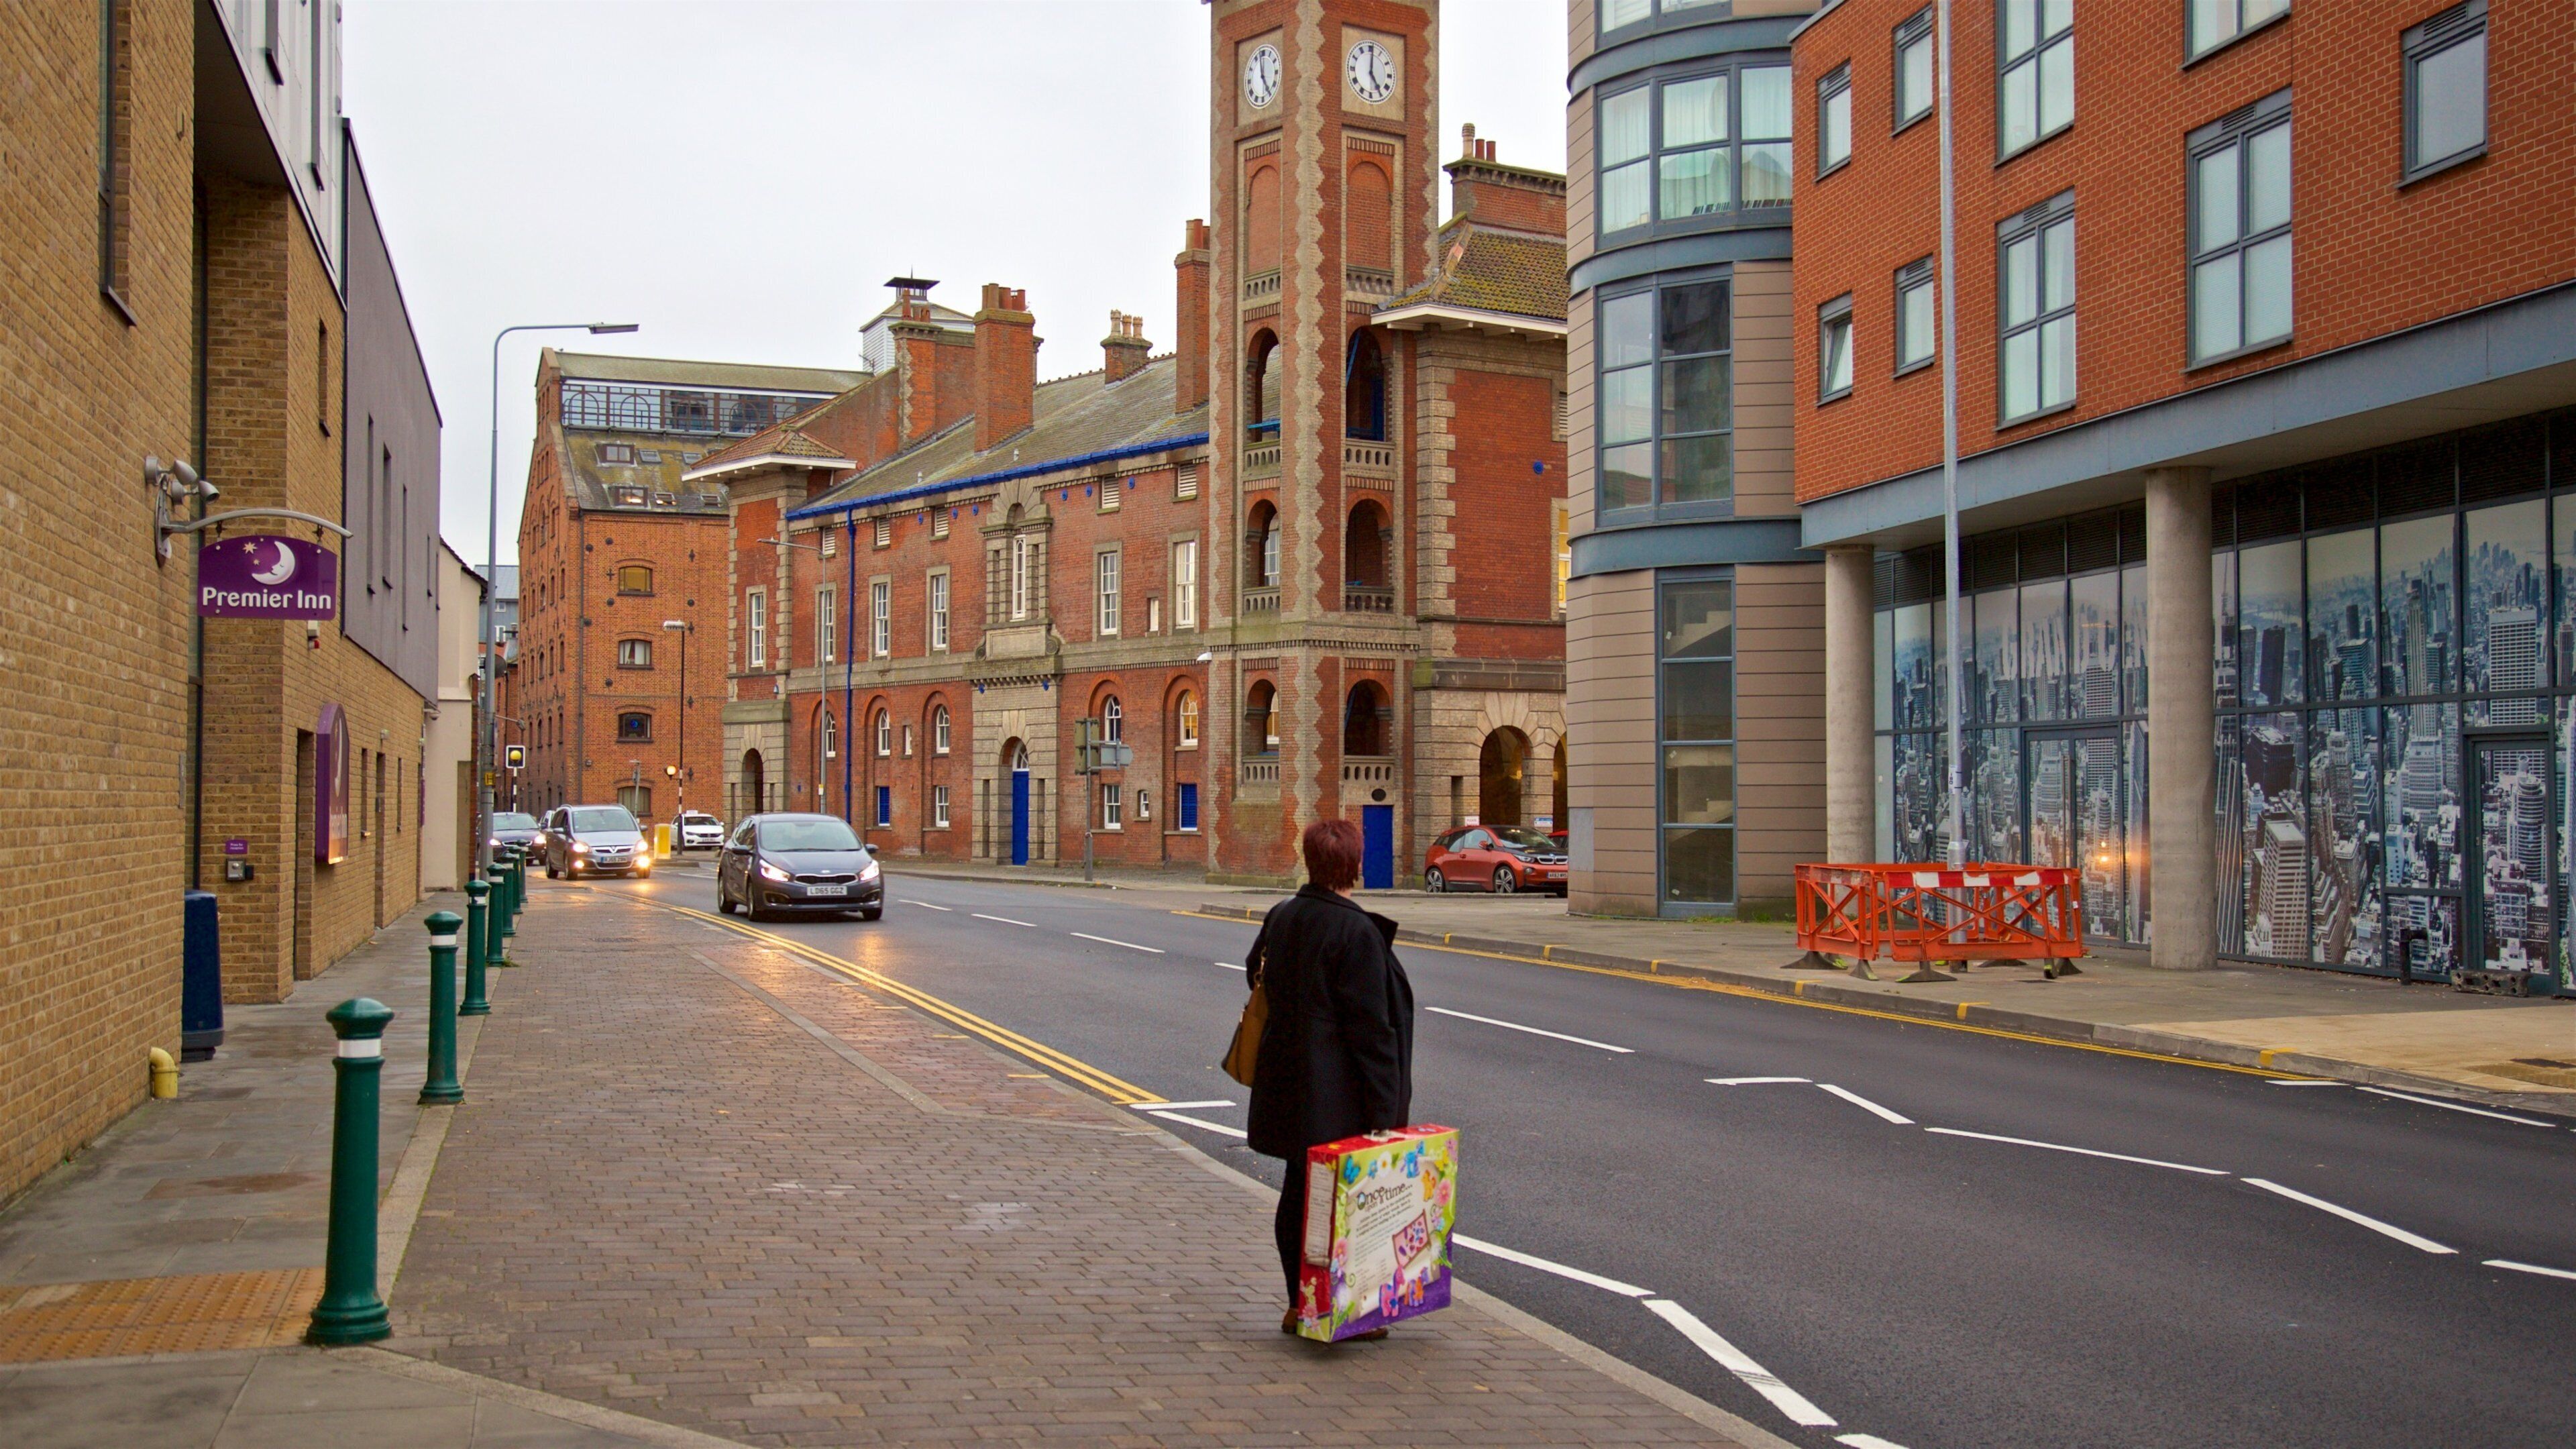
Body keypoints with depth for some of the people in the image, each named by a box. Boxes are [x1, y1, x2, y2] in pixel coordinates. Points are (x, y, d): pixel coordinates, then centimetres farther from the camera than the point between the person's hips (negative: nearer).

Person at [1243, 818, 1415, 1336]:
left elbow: (1257, 977, 19)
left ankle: (1299, 1306, 23)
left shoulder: (1280, 918, 4)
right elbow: (1371, 1026, -18)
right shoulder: (1357, 932, -18)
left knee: (1298, 1191, 14)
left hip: (1288, 1087, 7)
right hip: (1338, 1097, -7)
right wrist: (1382, 1110, -15)